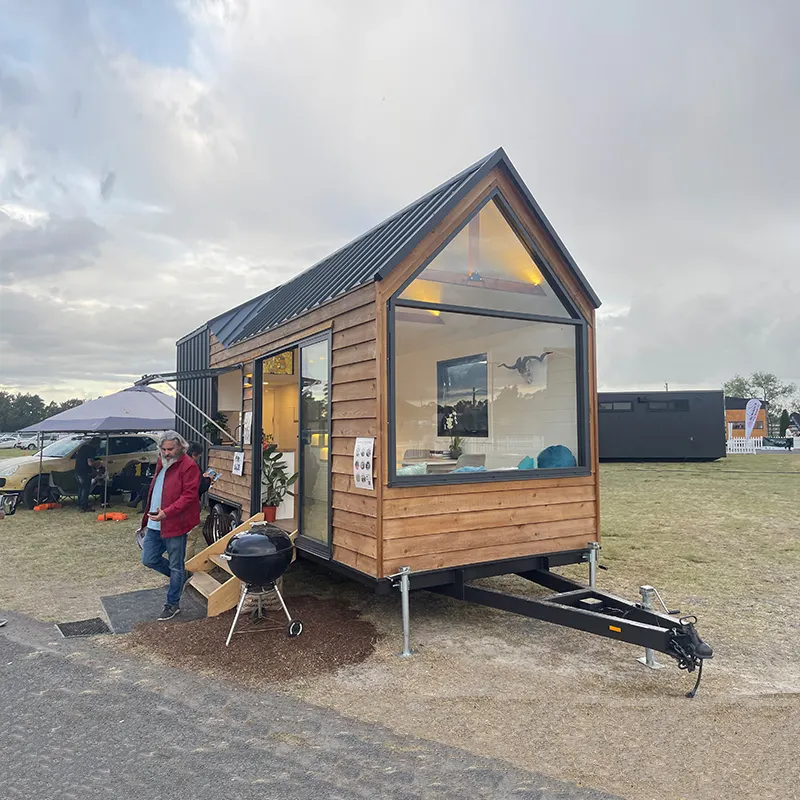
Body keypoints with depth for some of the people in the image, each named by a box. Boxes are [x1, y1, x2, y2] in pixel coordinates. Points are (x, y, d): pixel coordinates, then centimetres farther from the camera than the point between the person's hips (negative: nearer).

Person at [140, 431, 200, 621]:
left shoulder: (188, 466, -14)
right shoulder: (162, 463, 13)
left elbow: (189, 496, -20)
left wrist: (166, 513, -29)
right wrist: (150, 514, 17)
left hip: (175, 525, -8)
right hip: (155, 524, 8)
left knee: (175, 566, 5)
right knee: (149, 559, 12)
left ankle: (173, 604, 19)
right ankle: (180, 577, 33)